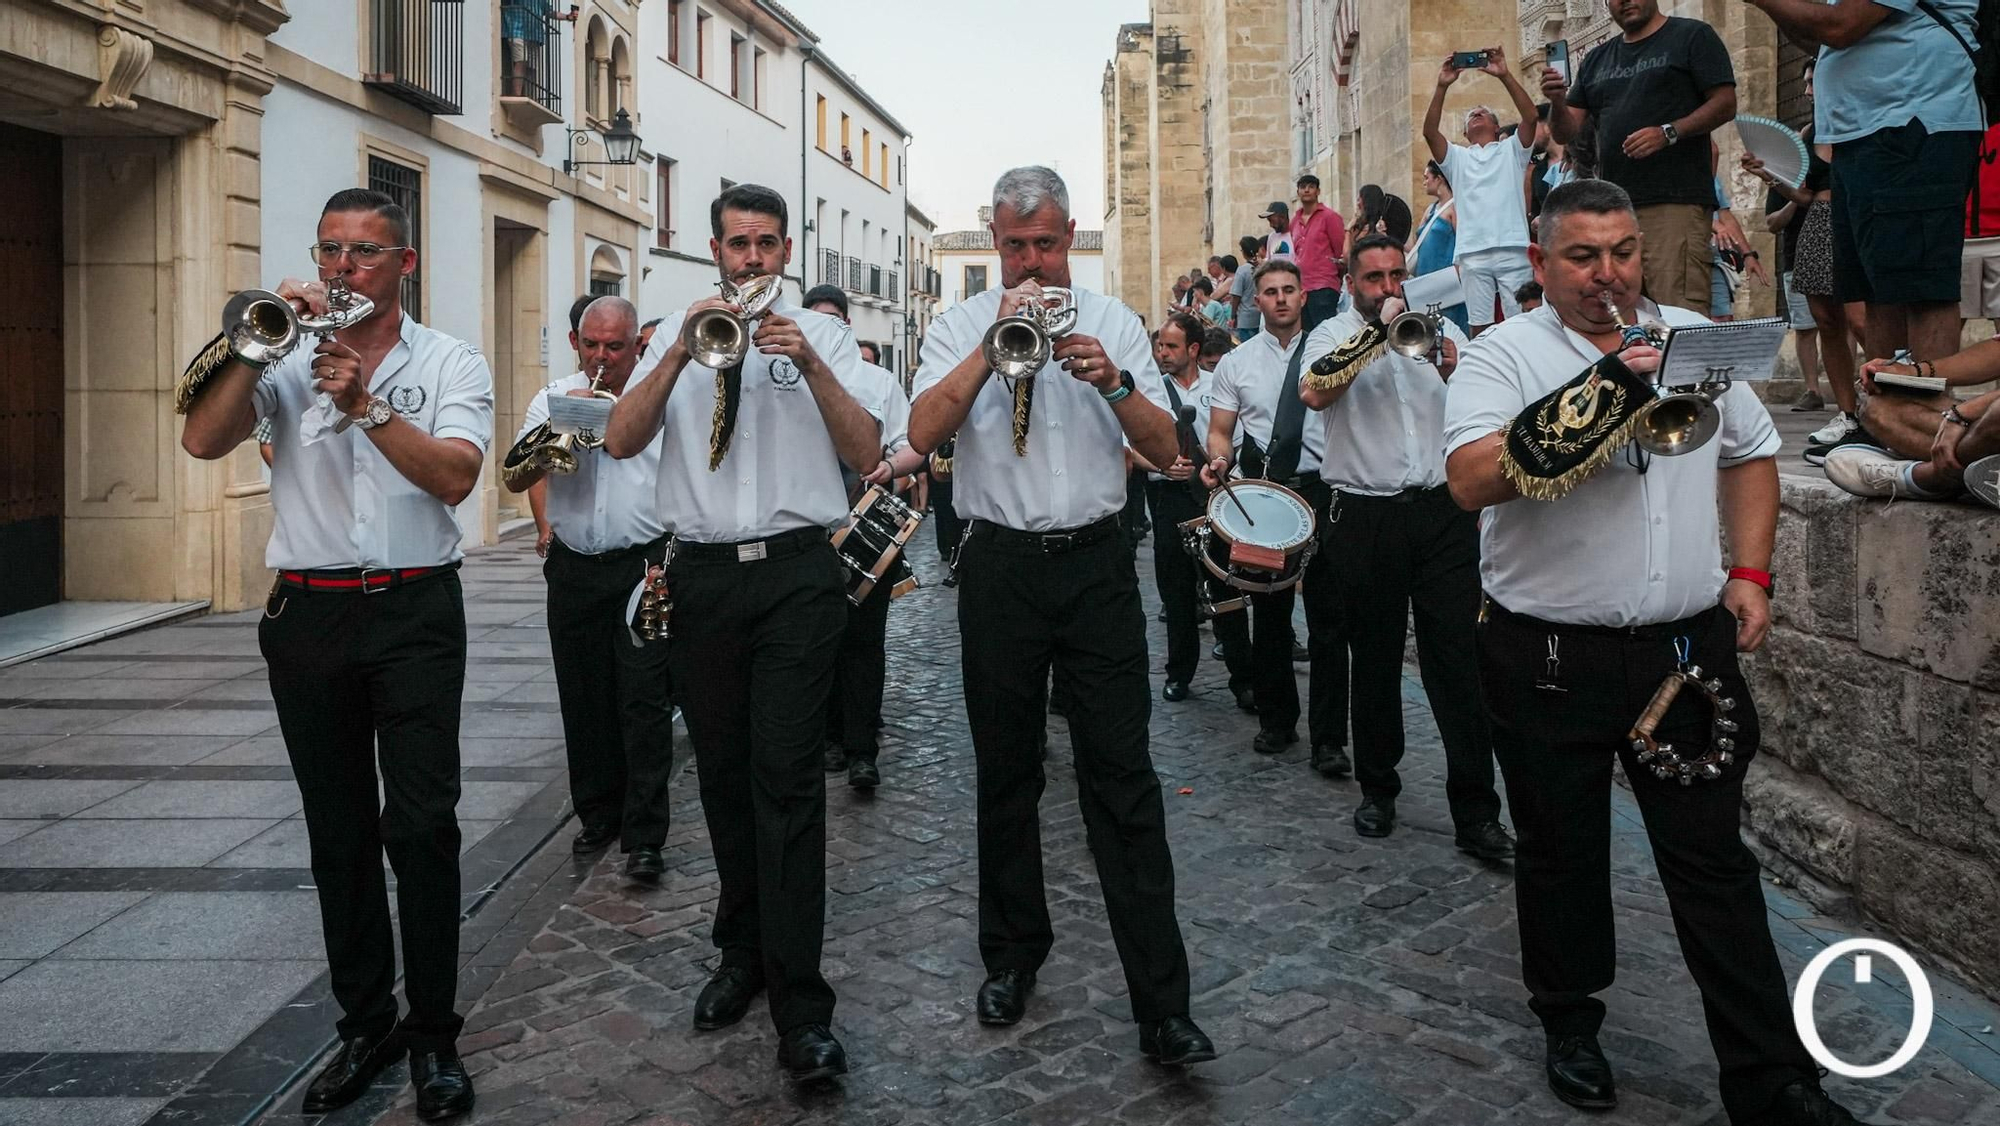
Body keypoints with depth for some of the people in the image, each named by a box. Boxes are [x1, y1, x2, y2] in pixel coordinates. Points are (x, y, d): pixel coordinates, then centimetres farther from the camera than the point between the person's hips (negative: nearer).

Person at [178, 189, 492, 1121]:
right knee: (337, 829, 10)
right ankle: (364, 1022, 22)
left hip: (414, 611, -3)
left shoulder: (451, 363, 4)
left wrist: (365, 404, -18)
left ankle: (433, 1031, 8)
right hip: (307, 614, 3)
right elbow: (202, 441, -5)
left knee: (422, 824, -5)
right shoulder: (289, 360, 10)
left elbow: (453, 476, -11)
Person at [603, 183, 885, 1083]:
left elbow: (867, 454, -2)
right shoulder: (677, 333, 12)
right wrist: (682, 351, -12)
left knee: (788, 780, -9)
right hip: (700, 575, 3)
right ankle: (742, 953, 28)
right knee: (723, 775, 11)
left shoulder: (821, 334, 7)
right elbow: (620, 442, -1)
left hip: (795, 574, -3)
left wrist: (809, 363, -15)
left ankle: (800, 1008, -6)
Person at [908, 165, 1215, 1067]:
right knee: (1006, 773, 11)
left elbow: (1165, 451, 2)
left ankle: (1162, 1006, 0)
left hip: (1095, 562, 0)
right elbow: (923, 433, -11)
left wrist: (1113, 381, -15)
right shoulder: (961, 324, 6)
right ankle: (1012, 956, 29)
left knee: (1123, 778, -3)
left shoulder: (1113, 322, 8)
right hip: (1001, 567, 1)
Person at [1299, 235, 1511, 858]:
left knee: (1459, 660, -1)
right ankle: (1377, 788, 26)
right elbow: (1315, 394, -17)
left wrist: (1456, 377, -10)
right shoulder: (1332, 335, 5)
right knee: (1374, 661, 10)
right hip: (1366, 520, -1)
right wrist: (1377, 334, -14)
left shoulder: (1443, 332, 13)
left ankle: (1476, 812, 3)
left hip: (1443, 511, 1)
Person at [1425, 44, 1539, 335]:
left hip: (1512, 248, -1)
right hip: (1472, 252, 1)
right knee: (1479, 326, -1)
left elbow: (1530, 117, 2)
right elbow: (1429, 132, 5)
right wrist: (1442, 86, -5)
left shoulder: (1512, 150, 19)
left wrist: (1505, 75, -5)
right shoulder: (1457, 157, 22)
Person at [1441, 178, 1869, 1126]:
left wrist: (1749, 571, 6)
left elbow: (1751, 453, 18)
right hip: (1548, 657, -3)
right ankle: (1569, 1025, 33)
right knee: (1561, 853, 13)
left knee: (1714, 861, 8)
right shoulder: (1503, 355, -7)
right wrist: (1600, 399, -26)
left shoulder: (1696, 339, 8)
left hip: (1686, 648, 3)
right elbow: (1470, 480, -23)